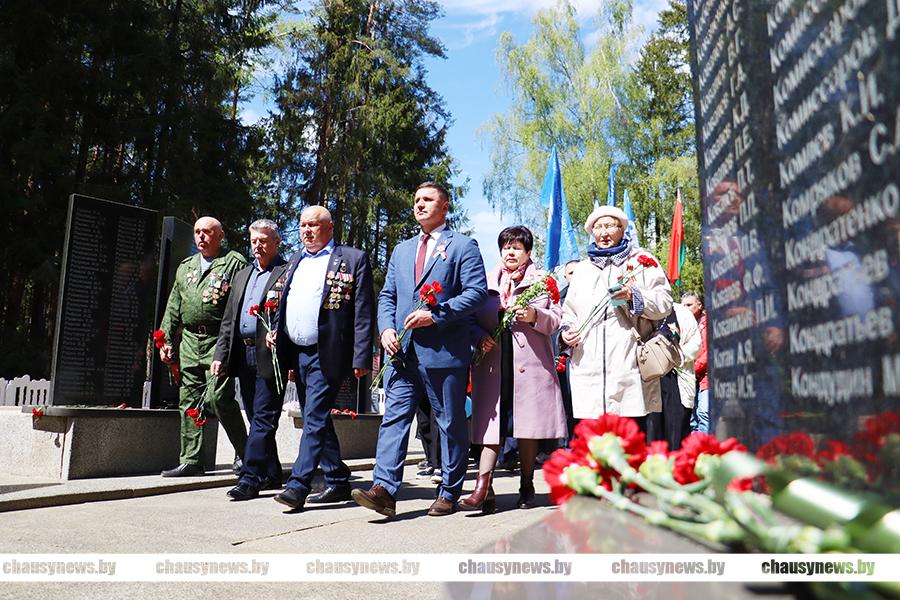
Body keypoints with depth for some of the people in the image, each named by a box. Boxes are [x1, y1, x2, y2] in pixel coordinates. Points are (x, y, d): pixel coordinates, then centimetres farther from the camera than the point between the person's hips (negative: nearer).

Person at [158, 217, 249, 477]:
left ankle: (244, 453, 4)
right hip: (189, 342, 7)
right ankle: (190, 461, 14)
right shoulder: (185, 267, 21)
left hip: (220, 341, -6)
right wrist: (166, 340, 14)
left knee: (218, 398, -13)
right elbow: (173, 308, 22)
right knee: (189, 401, 7)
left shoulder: (234, 263, 1)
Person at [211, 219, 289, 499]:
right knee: (257, 418, 12)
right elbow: (228, 320, 20)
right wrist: (220, 355, 11)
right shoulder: (242, 275, 21)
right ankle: (271, 474, 23)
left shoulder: (289, 273, -2)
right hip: (244, 355, 8)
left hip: (270, 357, -7)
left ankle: (250, 478, -4)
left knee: (263, 418, -6)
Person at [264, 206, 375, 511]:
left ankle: (298, 486, -7)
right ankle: (339, 483, 24)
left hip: (327, 354, -7)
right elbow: (284, 303, 25)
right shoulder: (295, 261, 18)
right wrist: (275, 331, 6)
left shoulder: (353, 259, -3)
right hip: (296, 354, 8)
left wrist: (361, 358, -14)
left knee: (315, 419, -10)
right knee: (317, 420, 13)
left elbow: (364, 312, -8)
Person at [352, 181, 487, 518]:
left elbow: (477, 292, -8)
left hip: (444, 350, -5)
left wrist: (435, 315, -16)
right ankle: (384, 489, -4)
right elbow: (387, 296, 19)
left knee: (450, 423, 4)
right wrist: (387, 328, 0)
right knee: (394, 417, -3)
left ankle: (449, 493, 15)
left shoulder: (463, 246, 3)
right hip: (403, 351, 5)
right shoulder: (401, 250, 22)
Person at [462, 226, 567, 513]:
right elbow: (472, 319, 15)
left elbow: (556, 319, 6)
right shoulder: (486, 281, 17)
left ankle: (527, 487, 16)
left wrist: (535, 316, -13)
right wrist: (480, 337, -5)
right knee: (491, 423, -6)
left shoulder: (543, 280, 13)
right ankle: (483, 488, -9)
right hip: (492, 364, 1)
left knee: (528, 426, 3)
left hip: (531, 363, -1)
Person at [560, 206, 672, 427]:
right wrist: (566, 329, 8)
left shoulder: (641, 260, 12)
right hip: (588, 366, 3)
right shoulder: (582, 268, 24)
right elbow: (569, 311, 28)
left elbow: (665, 303, 3)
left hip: (628, 366, -3)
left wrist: (635, 296, -13)